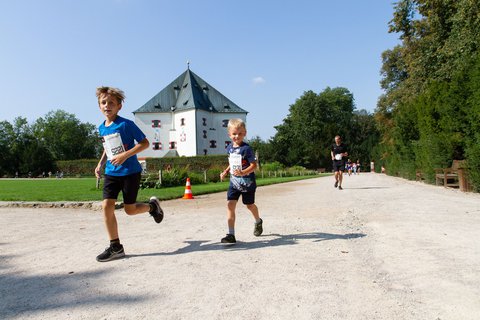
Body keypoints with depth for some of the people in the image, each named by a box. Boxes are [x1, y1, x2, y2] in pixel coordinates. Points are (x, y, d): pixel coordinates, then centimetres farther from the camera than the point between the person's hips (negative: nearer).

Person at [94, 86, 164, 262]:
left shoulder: (126, 124, -13)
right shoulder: (101, 128, 7)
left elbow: (145, 143, -14)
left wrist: (125, 155, -23)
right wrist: (100, 163, 10)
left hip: (130, 171, -6)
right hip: (111, 173, 6)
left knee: (130, 209, 0)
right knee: (107, 205, -4)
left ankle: (152, 205, 33)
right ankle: (115, 247, 7)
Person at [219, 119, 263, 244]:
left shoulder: (246, 148, -16)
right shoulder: (229, 148, 4)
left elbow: (254, 165, -18)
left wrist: (243, 172, -32)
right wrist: (226, 171, 6)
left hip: (247, 182, -5)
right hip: (234, 182, 5)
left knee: (249, 205, 14)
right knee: (230, 205, -8)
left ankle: (258, 222, 46)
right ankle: (231, 235, -5)